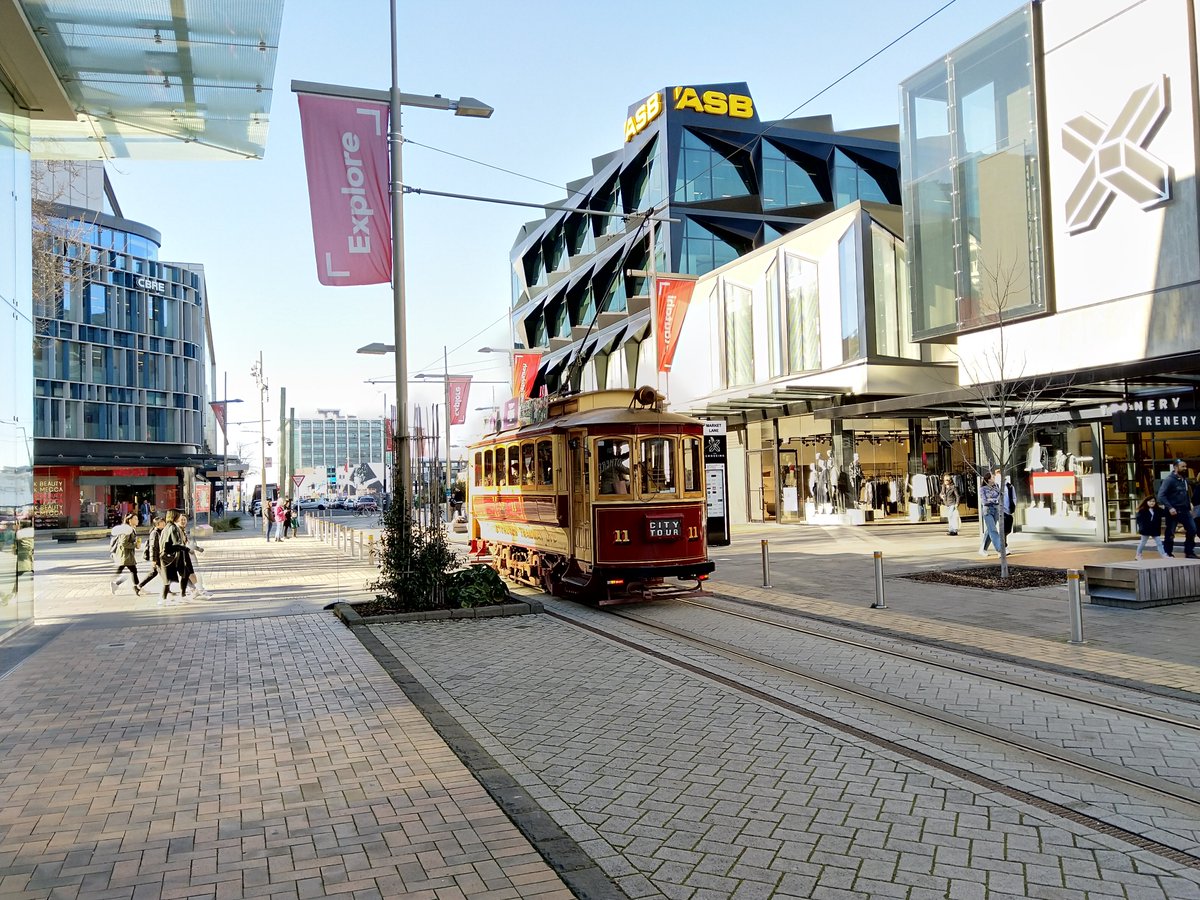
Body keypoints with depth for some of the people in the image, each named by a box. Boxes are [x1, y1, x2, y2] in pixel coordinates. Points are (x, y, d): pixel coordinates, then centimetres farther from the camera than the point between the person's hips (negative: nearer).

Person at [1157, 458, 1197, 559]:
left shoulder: (1185, 480, 10)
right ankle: (1168, 554, 11)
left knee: (1192, 529, 0)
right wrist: (1169, 508, -24)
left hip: (1184, 510, 7)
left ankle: (1189, 552, 11)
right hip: (1173, 511, -6)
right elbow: (1161, 495, -17)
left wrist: (1189, 507, 12)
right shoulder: (1169, 480, -11)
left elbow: (1187, 494, 20)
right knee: (1170, 534, 1)